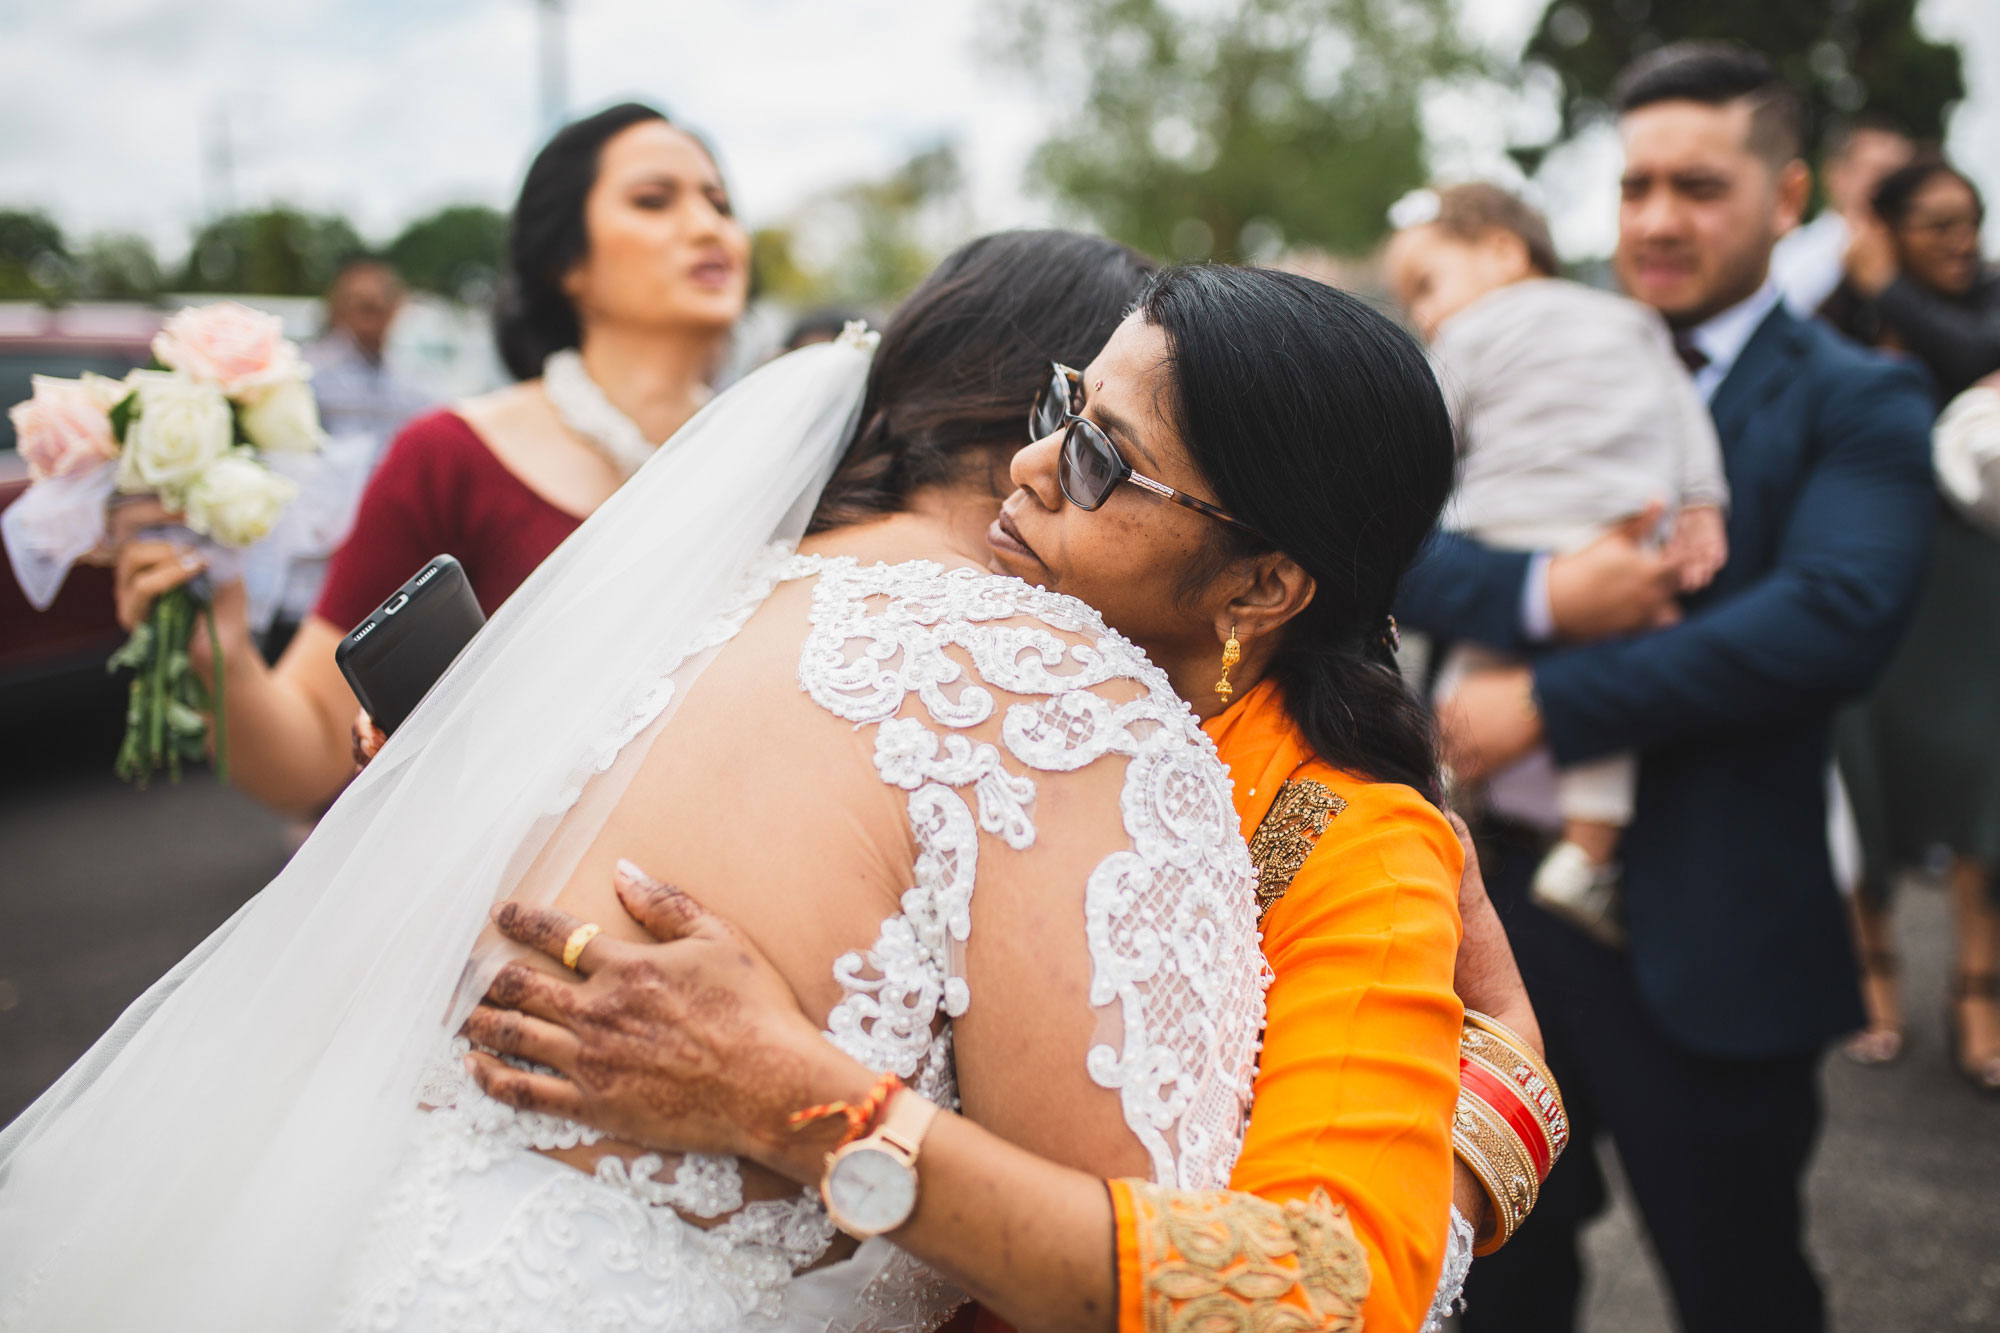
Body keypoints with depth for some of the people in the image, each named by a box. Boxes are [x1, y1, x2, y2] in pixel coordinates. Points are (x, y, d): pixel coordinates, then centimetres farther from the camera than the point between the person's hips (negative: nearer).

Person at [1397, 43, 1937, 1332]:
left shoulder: (1855, 403, -3)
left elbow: (1837, 618, -21)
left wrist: (1552, 701, -22)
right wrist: (1539, 589, -25)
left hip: (1703, 938, -3)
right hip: (1502, 894, 4)